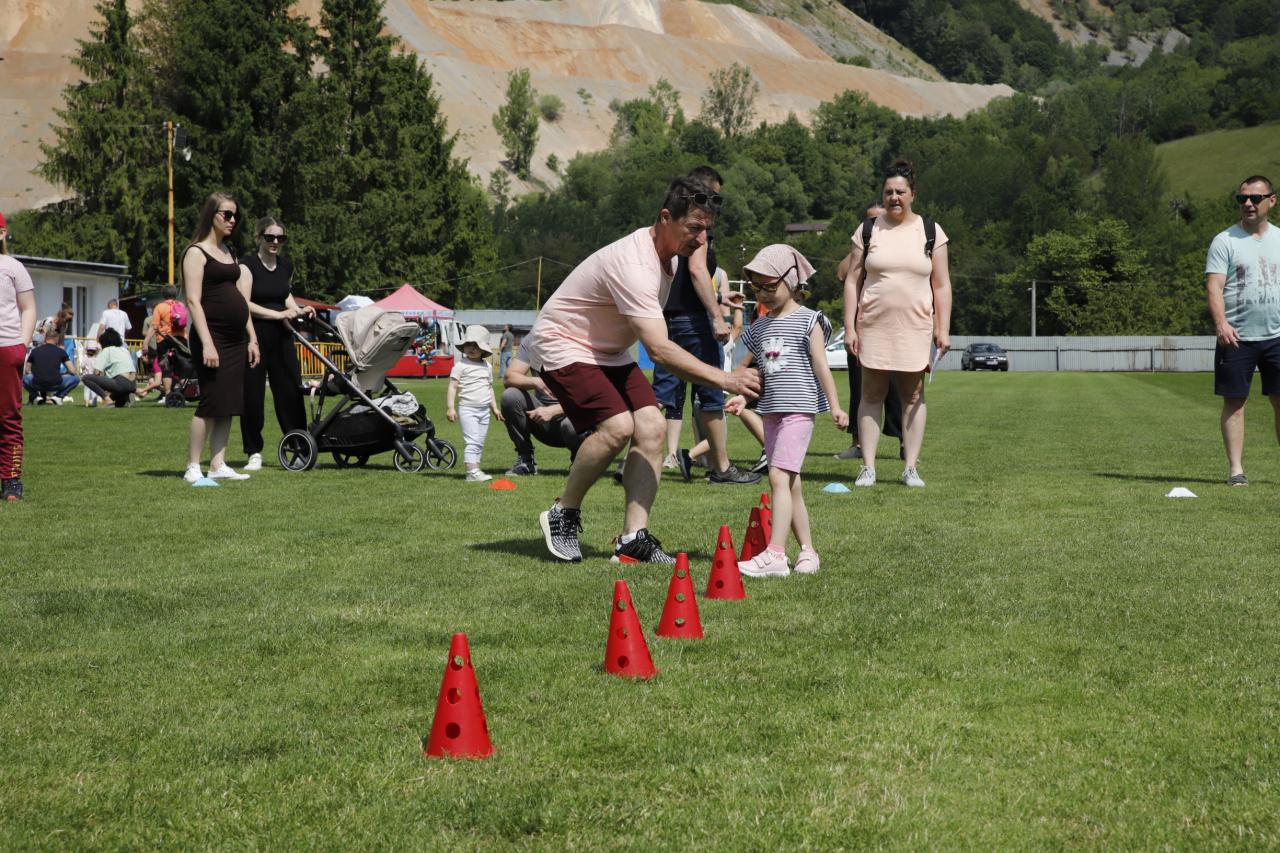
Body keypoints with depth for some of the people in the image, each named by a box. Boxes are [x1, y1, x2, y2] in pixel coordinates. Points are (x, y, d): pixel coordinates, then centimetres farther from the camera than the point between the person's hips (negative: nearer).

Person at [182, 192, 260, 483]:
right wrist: (206, 343, -21)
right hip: (212, 337, -8)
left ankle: (218, 465, 9)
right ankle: (192, 467, -6)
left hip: (236, 339, 8)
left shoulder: (229, 253, 19)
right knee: (211, 401, -10)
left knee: (229, 405, 6)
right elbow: (193, 300, -13)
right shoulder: (196, 252, -6)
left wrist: (252, 338, 15)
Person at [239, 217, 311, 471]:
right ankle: (254, 452, 9)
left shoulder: (286, 266, 11)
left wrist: (298, 310, 8)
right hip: (255, 336, -5)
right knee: (252, 394, -1)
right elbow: (244, 304, -15)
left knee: (291, 390, 3)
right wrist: (279, 314, -18)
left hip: (281, 336, 5)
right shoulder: (247, 266, -7)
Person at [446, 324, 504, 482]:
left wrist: (494, 407, 21)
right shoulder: (461, 365, -6)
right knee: (472, 441, -15)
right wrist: (450, 407, -17)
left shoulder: (487, 366, 12)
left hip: (484, 410, 7)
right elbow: (452, 386, -9)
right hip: (467, 409, -7)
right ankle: (472, 471, -20)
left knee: (480, 443, 9)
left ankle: (475, 470, 14)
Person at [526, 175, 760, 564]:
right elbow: (660, 350, -37)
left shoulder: (667, 254, 1)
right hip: (561, 345, -9)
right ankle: (563, 515, -5)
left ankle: (633, 539, -10)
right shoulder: (633, 265, -31)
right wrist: (724, 379, -40)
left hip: (608, 352, 9)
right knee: (618, 426, -26)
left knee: (652, 426, -9)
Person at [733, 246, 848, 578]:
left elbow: (821, 365, -5)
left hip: (799, 408, -7)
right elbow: (751, 370, 21)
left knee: (779, 476, -17)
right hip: (771, 410, 7)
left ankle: (774, 554, -23)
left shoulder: (807, 321, -1)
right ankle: (807, 551, 17)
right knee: (790, 483, 9)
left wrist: (835, 406, -11)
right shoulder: (759, 327, 16)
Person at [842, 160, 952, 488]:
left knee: (913, 395, 2)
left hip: (916, 326, 0)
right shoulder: (868, 230, 5)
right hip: (874, 326, 0)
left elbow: (942, 285, 6)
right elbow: (852, 280, 5)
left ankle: (911, 467, 7)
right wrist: (849, 328, -3)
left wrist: (943, 329, -1)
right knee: (872, 394, 1)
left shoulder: (930, 231, 5)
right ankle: (868, 466, 3)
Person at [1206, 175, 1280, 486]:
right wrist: (1221, 322, -24)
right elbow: (1214, 287, -9)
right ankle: (1235, 468, 3)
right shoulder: (1225, 241, 0)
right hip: (1237, 338, -3)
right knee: (1234, 401, -1)